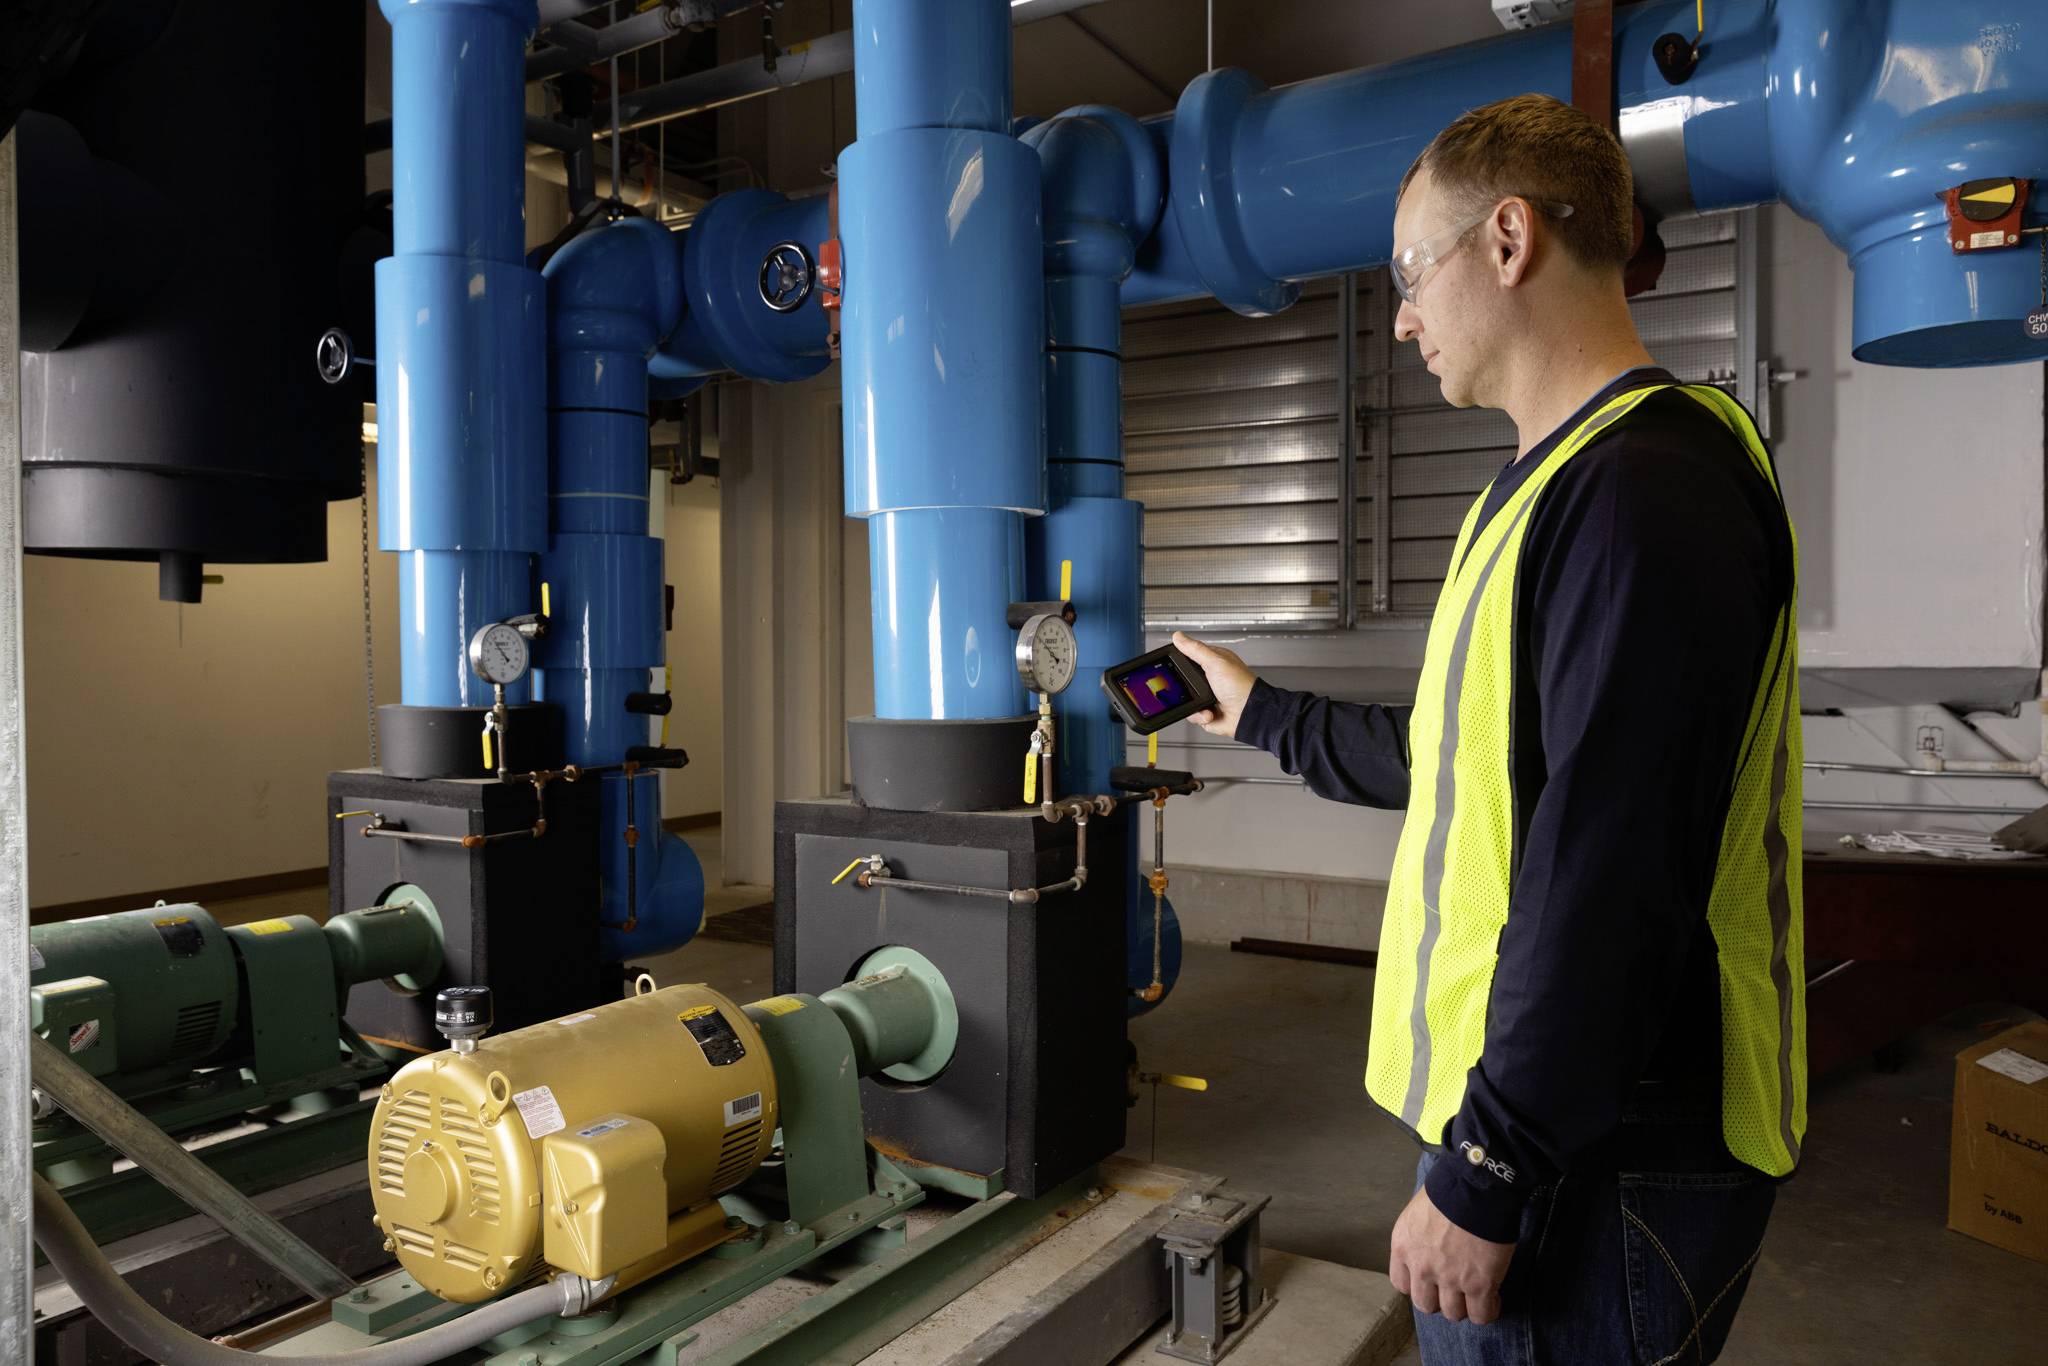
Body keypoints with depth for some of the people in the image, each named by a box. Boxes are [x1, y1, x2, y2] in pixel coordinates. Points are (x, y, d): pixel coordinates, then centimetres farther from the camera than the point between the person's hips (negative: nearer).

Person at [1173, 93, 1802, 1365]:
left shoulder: (1644, 488, -21)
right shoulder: (1563, 479, 14)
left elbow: (1606, 879, -26)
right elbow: (1466, 760, 21)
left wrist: (1483, 1177, -20)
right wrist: (1265, 715, 30)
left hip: (1598, 1168, -10)